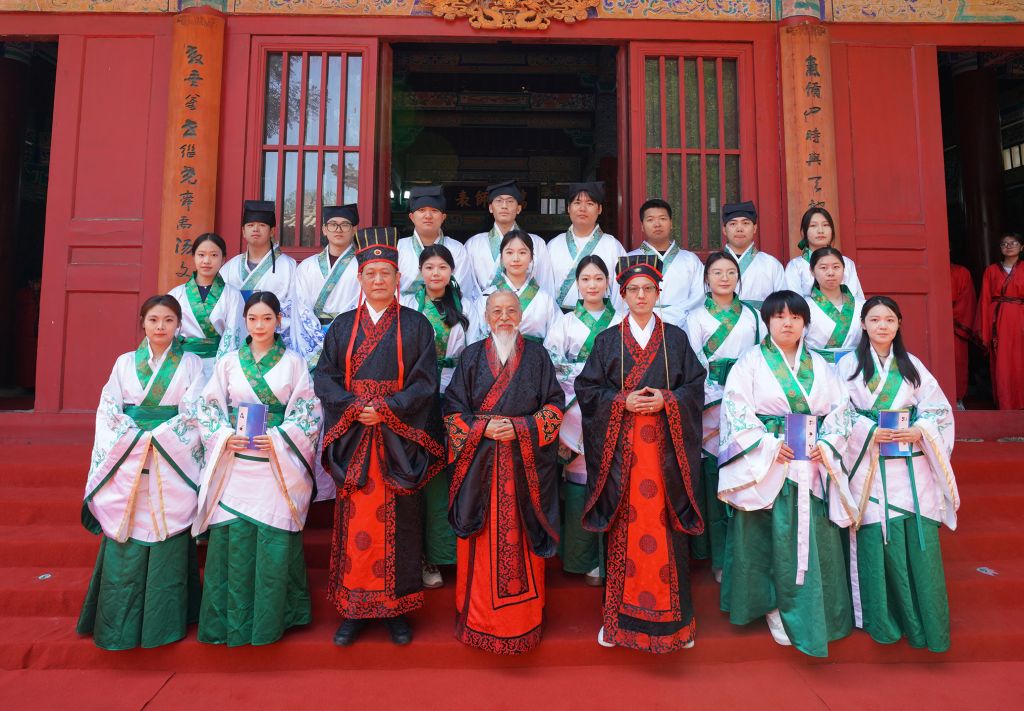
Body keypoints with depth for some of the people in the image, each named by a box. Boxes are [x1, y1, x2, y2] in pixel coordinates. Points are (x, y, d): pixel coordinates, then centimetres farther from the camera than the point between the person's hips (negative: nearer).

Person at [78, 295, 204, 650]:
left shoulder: (191, 363, 4)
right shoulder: (125, 362, 10)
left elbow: (193, 414, -3)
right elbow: (108, 411, 4)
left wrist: (155, 438, -13)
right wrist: (136, 439, -11)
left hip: (172, 466, -2)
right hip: (127, 464, 2)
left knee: (167, 542, 0)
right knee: (124, 544, 2)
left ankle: (164, 622, 13)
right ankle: (118, 625, 16)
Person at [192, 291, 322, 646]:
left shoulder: (294, 362, 4)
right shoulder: (228, 362, 9)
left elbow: (308, 410, -1)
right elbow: (209, 408, 9)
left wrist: (279, 438, -13)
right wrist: (225, 436, -8)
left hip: (279, 465, -2)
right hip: (236, 464, 2)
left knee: (275, 540, -2)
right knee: (232, 538, 1)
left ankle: (271, 618, 14)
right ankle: (232, 619, 17)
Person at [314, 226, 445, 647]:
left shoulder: (416, 325, 5)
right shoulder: (342, 326, 11)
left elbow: (425, 381, -3)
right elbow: (324, 378, 4)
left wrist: (387, 408, -15)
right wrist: (355, 408, -13)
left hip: (399, 440, -1)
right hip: (352, 438, 2)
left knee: (398, 523, 4)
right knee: (356, 522, 5)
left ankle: (397, 608, 17)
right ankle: (353, 608, 18)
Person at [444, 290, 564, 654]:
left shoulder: (537, 355, 6)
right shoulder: (472, 356, 6)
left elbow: (554, 406, 1)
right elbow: (452, 409, 3)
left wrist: (519, 428, -12)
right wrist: (483, 428, -13)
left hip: (525, 464, 0)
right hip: (480, 463, 0)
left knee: (522, 540, 4)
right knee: (483, 540, 4)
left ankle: (523, 620, 21)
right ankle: (479, 619, 20)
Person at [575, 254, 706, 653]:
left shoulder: (676, 338, 9)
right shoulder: (608, 340, 7)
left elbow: (695, 386, 5)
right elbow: (587, 389, 3)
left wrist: (665, 400, -12)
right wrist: (623, 401, -12)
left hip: (665, 449, 1)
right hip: (621, 451, 0)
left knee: (665, 526, 2)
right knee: (624, 529, 3)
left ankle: (670, 617, 17)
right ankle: (620, 617, 16)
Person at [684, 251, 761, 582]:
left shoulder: (753, 316, 13)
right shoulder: (696, 317, 6)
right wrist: (712, 400, -8)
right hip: (711, 404, -2)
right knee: (715, 481, -2)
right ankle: (719, 557, 8)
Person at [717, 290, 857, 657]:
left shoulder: (819, 366, 13)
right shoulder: (751, 362, 0)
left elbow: (839, 409, 9)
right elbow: (736, 410, -7)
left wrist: (826, 445, -7)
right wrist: (770, 445, -15)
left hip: (812, 467, 4)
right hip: (765, 467, -3)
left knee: (814, 539, 5)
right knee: (770, 539, 0)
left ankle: (815, 613, 20)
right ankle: (773, 606, 17)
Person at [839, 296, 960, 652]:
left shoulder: (912, 365, 10)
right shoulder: (849, 365, 1)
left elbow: (938, 408, 9)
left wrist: (920, 430, -9)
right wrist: (869, 432, -16)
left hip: (912, 466, 3)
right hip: (869, 468, -2)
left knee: (919, 540, 0)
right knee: (875, 541, -2)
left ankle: (923, 621, 17)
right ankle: (882, 619, 14)